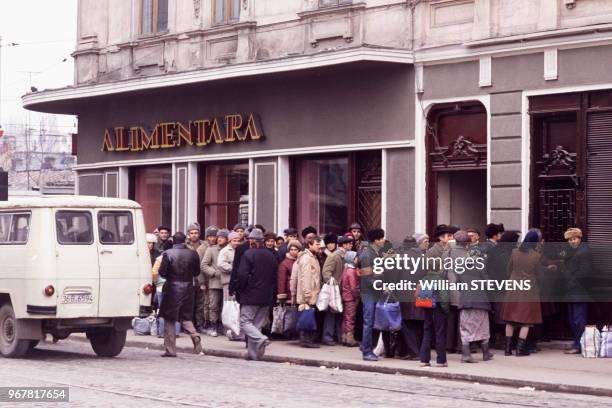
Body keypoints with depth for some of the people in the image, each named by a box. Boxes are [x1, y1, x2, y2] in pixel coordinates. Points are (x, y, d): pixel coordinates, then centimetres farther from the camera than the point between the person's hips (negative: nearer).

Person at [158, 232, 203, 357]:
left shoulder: (168, 254, -10)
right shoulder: (193, 254, -1)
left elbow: (162, 272, -9)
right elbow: (197, 272, 6)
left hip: (172, 289, -3)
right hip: (188, 289, 3)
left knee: (170, 319, 6)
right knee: (186, 317, 18)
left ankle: (170, 349, 5)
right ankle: (194, 335, -9)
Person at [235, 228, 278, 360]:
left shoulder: (248, 254, -9)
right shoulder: (271, 256, 10)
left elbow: (242, 275, -14)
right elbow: (275, 277, 13)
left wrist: (239, 291, -3)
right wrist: (272, 294, 18)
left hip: (251, 296, -6)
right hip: (267, 297, 6)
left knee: (245, 321, -1)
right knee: (257, 324, 10)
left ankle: (260, 339, -25)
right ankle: (253, 353, 8)